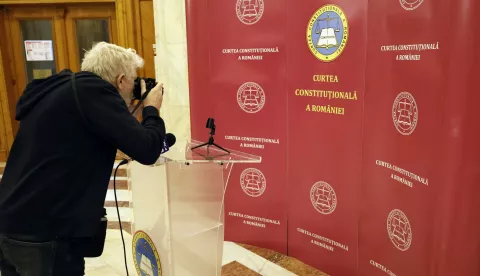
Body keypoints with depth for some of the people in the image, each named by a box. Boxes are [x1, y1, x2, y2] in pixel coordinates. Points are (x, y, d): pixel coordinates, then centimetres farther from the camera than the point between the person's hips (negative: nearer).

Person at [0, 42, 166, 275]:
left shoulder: (57, 90, 10)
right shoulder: (92, 91, -15)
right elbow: (146, 150, -18)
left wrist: (129, 111, 17)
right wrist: (151, 110, 0)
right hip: (46, 237, -9)